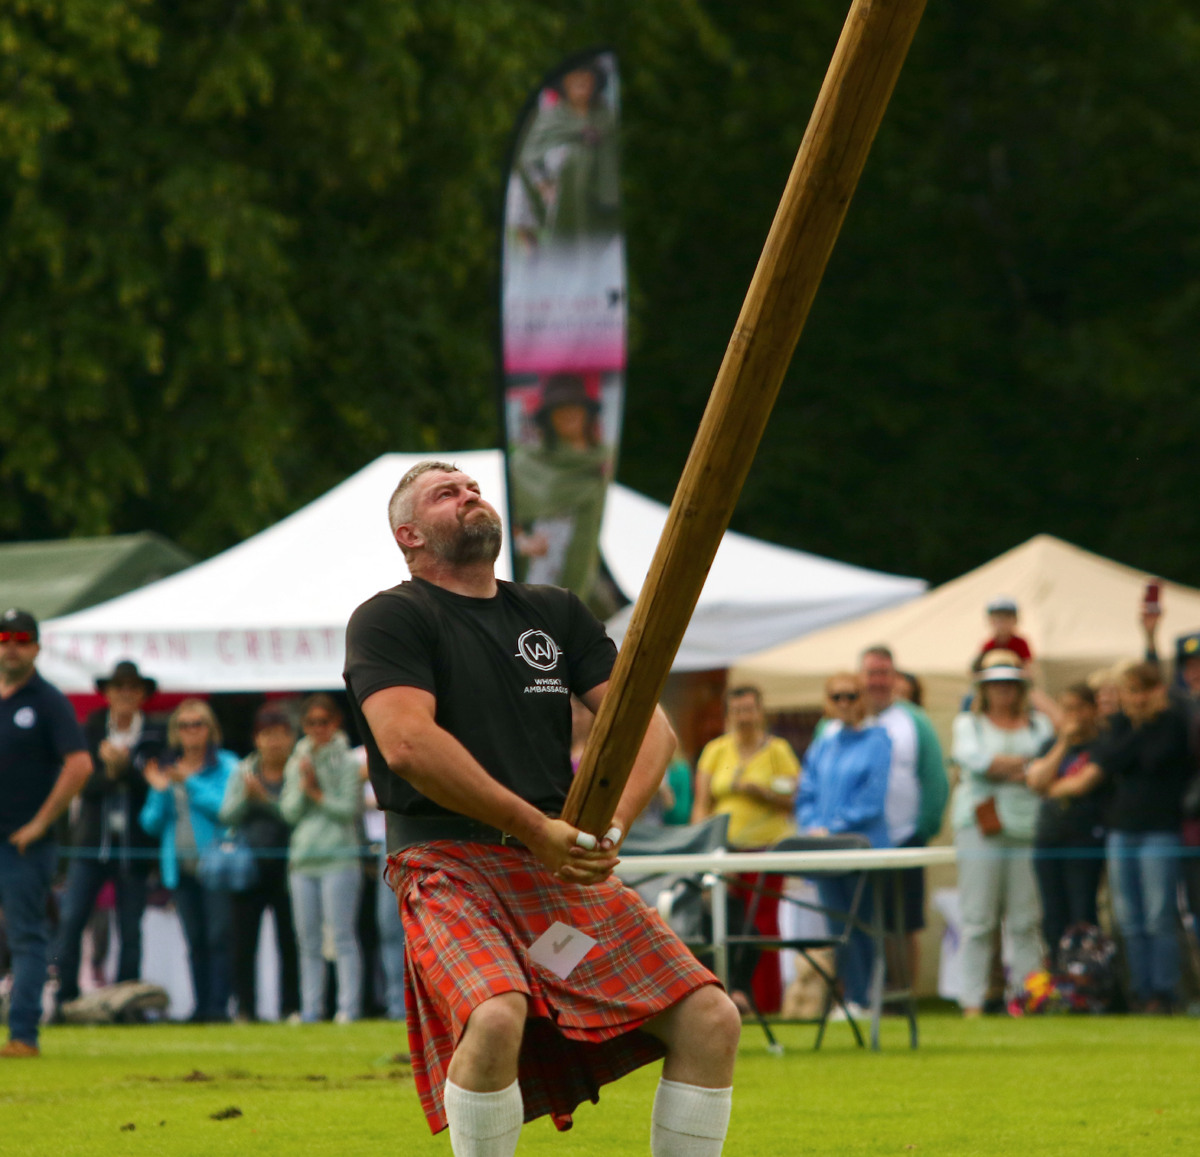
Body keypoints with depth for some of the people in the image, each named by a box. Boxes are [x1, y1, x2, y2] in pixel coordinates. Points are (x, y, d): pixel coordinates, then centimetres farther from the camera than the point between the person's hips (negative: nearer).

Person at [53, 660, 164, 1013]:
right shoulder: (91, 731, 6)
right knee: (71, 920, -10)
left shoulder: (156, 736, 2)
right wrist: (109, 772, -19)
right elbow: (83, 784, -2)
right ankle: (64, 996, -4)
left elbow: (155, 785, -7)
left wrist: (124, 766, -20)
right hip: (93, 840, 1)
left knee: (130, 928, 0)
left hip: (135, 845, -1)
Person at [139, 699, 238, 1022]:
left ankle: (219, 1004, -12)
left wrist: (190, 784, -13)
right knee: (195, 941, 4)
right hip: (180, 865, 4)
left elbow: (228, 809, -12)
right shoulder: (165, 768, 14)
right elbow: (151, 823, 12)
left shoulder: (225, 765, 2)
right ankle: (201, 1005, 6)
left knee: (218, 937, -11)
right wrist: (160, 791, -5)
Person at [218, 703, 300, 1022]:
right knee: (243, 941, -1)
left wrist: (265, 799, -20)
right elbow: (227, 816, 1)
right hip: (249, 865, 2)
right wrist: (246, 797, -15)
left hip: (285, 866, -2)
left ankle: (291, 1006, 5)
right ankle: (245, 1007, 3)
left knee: (289, 941, -1)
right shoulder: (244, 771, 8)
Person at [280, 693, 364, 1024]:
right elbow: (290, 811, 7)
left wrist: (318, 794, -9)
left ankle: (349, 1007, -8)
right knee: (308, 942, 6)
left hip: (338, 857, -5)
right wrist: (302, 785, -8)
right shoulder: (296, 763, 14)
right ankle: (310, 1010, 9)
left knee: (342, 935, -8)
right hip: (302, 859, 5)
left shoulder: (348, 762, 0)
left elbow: (349, 808, -8)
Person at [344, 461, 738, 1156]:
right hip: (452, 864, -6)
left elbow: (648, 724, 12)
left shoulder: (556, 614, 21)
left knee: (709, 1020, -9)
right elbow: (407, 743, -13)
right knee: (496, 1018, -33)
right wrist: (534, 828, -16)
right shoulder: (390, 620, 4)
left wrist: (614, 824, -9)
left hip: (569, 867, 6)